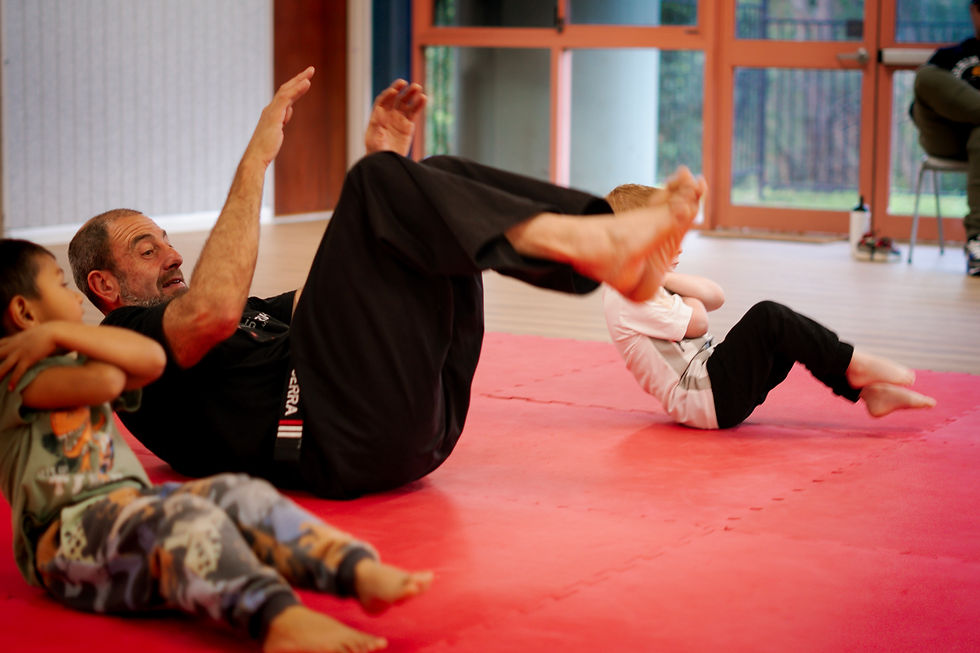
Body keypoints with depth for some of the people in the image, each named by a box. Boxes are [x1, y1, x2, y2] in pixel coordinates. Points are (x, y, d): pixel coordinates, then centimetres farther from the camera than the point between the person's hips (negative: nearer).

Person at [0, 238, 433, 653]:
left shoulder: (73, 365, 27)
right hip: (64, 533, -8)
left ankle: (359, 571, -32)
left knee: (239, 496, -15)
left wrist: (58, 333, -1)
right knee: (180, 515, -35)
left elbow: (153, 359, 5)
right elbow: (105, 382, -20)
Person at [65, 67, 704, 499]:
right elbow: (214, 309, -15)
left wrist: (386, 158, 20)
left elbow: (364, 274, 33)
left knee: (442, 184, 7)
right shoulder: (127, 341, 9)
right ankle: (590, 243, -26)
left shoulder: (252, 313, 36)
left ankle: (621, 265, -14)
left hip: (420, 421, 9)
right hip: (339, 441, -9)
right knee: (380, 182, -13)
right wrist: (257, 157, -11)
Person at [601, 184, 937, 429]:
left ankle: (868, 391, 5)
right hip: (704, 399, -11)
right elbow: (697, 322, -17)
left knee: (788, 335, 8)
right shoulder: (626, 294, -16)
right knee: (767, 318, -21)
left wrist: (667, 279, -3)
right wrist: (671, 284, -3)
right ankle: (853, 365, -8)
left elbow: (716, 297, 10)